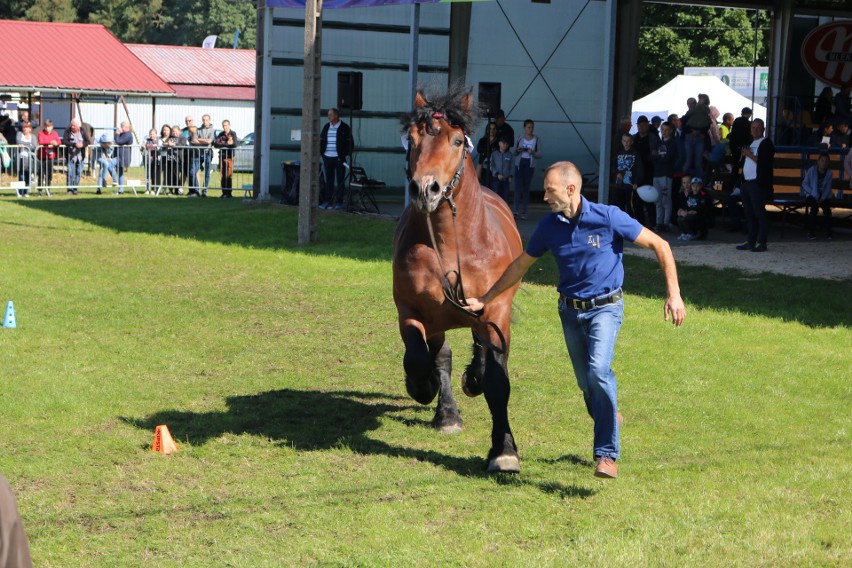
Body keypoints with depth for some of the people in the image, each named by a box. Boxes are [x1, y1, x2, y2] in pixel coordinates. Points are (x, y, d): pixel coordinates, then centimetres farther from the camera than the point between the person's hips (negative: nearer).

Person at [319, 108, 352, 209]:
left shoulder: (344, 128, -1)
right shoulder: (326, 127, 12)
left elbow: (349, 142, -1)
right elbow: (321, 140, 17)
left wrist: (347, 155, -8)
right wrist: (320, 153, 8)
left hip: (339, 158, -4)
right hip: (327, 157, 4)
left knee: (340, 181, 0)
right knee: (329, 181, 6)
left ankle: (339, 202, 4)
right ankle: (328, 201, 10)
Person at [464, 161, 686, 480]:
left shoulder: (608, 218, -15)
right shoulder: (549, 226, -3)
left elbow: (660, 246, -9)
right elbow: (521, 265, 12)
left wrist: (674, 294, -15)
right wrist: (485, 299, 14)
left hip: (605, 308, -5)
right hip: (570, 312, 5)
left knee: (599, 370, -25)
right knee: (586, 383, 11)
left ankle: (607, 455, -18)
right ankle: (609, 421, 43)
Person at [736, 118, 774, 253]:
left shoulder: (766, 143, -4)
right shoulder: (750, 144, 23)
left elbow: (764, 162, -16)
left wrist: (750, 155, -13)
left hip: (758, 185, -8)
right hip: (746, 183, 8)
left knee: (759, 214, -8)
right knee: (749, 215, 9)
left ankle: (762, 243, -7)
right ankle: (751, 242, 13)